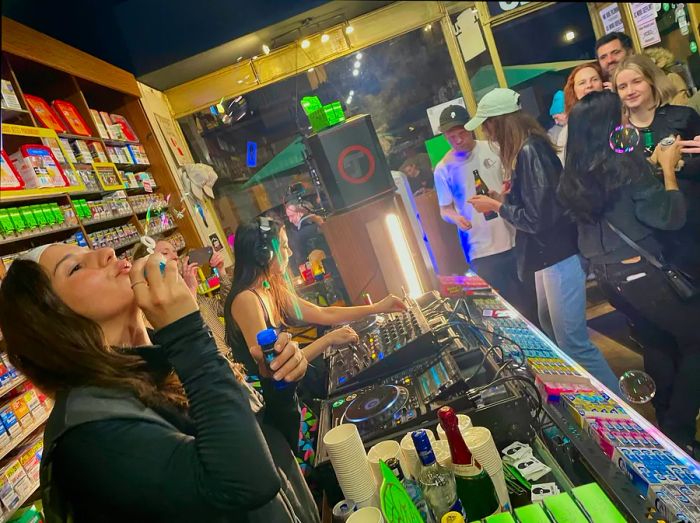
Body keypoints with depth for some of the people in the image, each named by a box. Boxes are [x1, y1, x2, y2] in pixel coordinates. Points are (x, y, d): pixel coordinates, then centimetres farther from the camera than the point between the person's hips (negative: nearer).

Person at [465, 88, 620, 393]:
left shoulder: (529, 152, -21)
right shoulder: (526, 149, 9)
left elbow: (535, 218, -22)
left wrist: (496, 206, -11)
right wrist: (503, 199, 9)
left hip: (560, 254, -11)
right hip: (550, 253, 11)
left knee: (573, 342, -5)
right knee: (550, 327, 23)